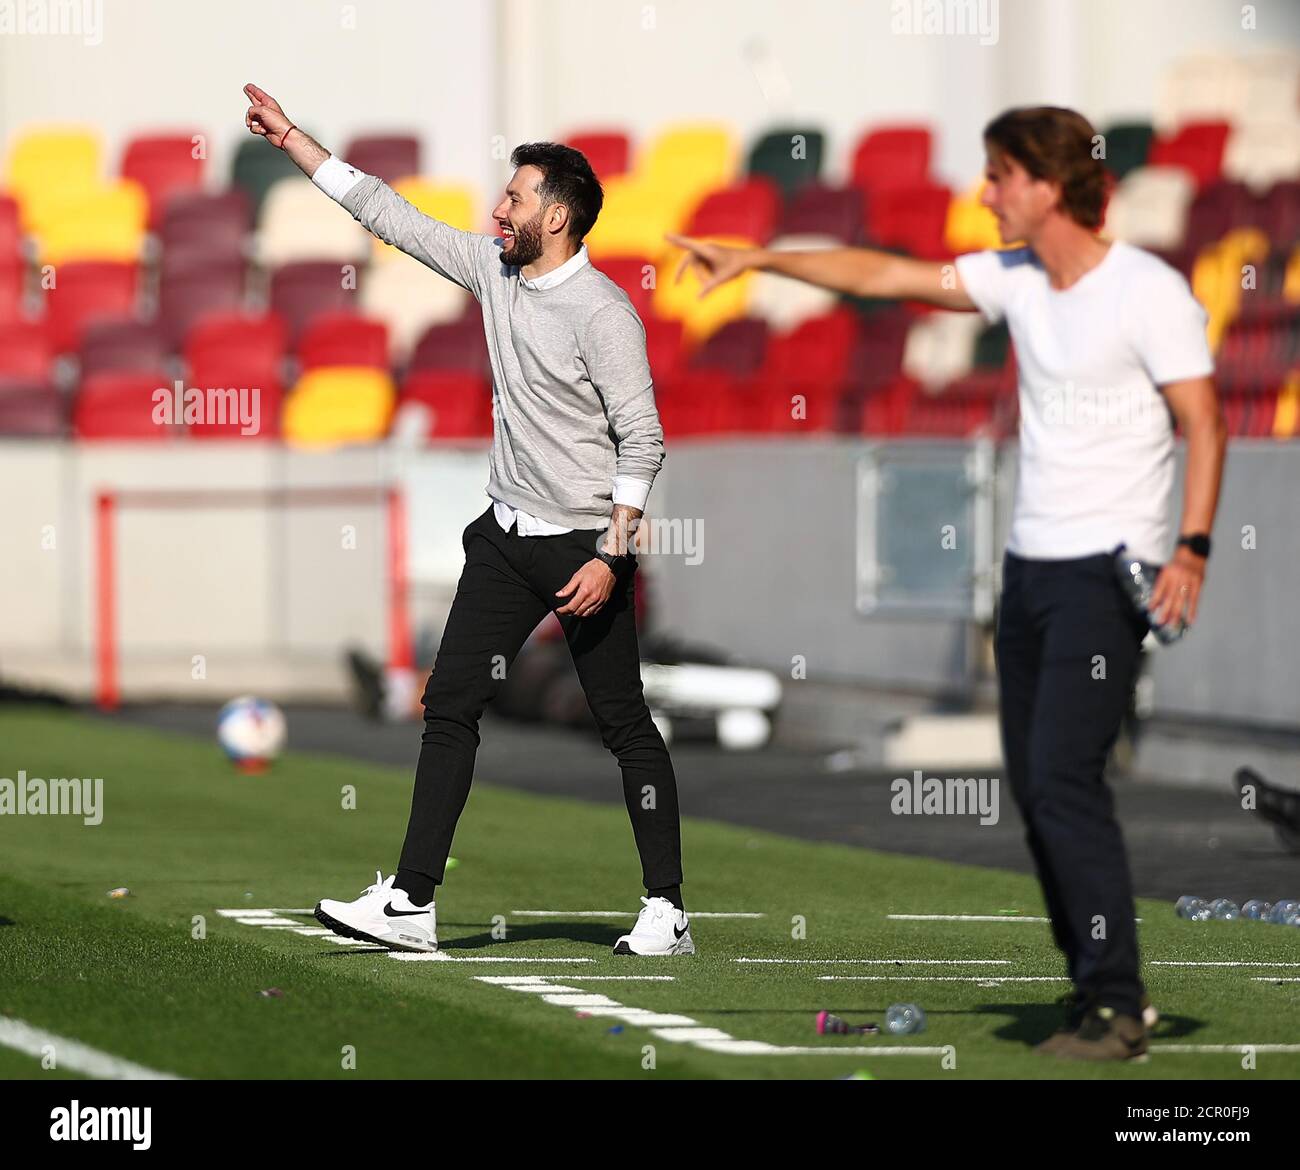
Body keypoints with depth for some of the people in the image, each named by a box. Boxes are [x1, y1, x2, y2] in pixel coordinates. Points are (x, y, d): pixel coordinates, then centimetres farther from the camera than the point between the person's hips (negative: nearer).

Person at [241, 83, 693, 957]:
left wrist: (611, 556, -23)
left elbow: (643, 440, -17)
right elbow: (389, 214, 12)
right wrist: (291, 139, 12)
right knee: (450, 705, 1)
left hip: (584, 545, -7)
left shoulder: (602, 312, -16)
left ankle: (667, 911, 4)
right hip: (507, 536, 7)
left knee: (626, 724, -2)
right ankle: (413, 903, 1)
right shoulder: (494, 269, 5)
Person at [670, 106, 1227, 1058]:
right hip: (1030, 561, 8)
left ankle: (1115, 1009, -12)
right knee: (1035, 786, 6)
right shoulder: (1016, 279, 9)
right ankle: (1100, 987, 14)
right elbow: (881, 275, 14)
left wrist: (1192, 548, -20)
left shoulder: (1149, 292, -10)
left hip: (1107, 569, -8)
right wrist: (756, 259, 12)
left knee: (1063, 779, -15)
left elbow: (1204, 423, -11)